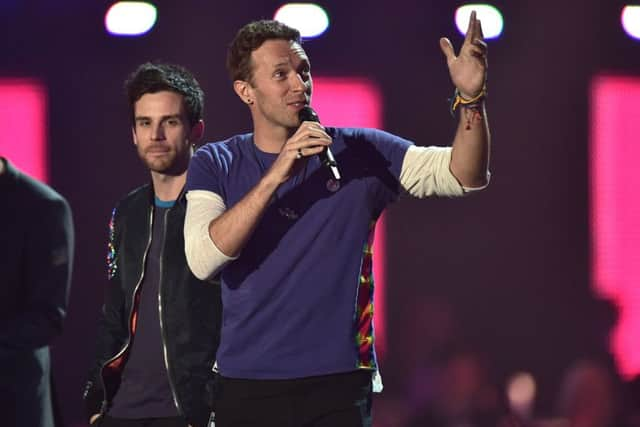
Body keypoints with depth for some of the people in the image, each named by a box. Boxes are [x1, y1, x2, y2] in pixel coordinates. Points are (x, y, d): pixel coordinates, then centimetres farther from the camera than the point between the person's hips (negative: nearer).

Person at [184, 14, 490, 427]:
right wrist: (275, 177, -21)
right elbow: (203, 259, -14)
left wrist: (471, 98, -24)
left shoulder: (358, 153, 2)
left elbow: (464, 176, -7)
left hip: (339, 385, 0)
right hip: (248, 388, 0)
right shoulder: (216, 164, 2)